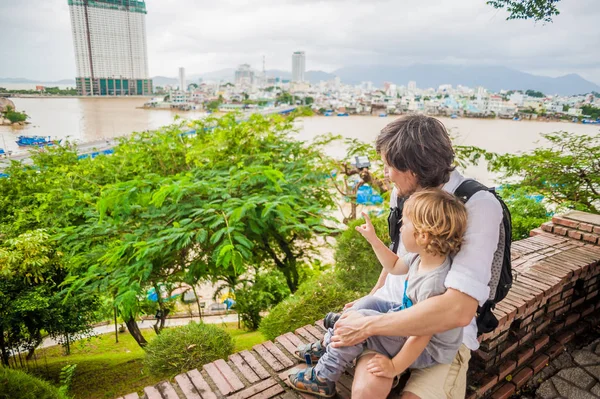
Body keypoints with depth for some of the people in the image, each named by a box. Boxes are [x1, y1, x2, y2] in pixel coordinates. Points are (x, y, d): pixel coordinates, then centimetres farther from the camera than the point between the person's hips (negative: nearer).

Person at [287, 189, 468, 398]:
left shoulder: (433, 285, -36)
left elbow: (422, 336, -30)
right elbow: (394, 266, 12)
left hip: (425, 350, -9)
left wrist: (395, 367, -21)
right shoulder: (423, 256, -8)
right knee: (369, 303, 13)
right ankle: (328, 345, 24)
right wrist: (372, 238, 8)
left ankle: (324, 378, 1)